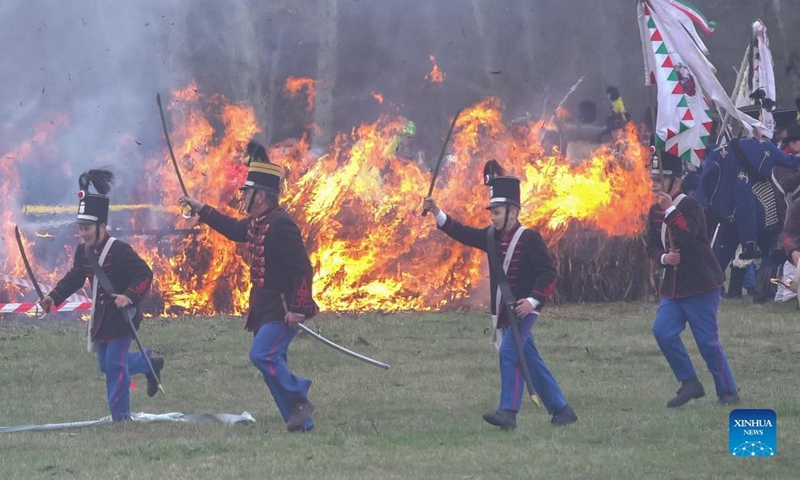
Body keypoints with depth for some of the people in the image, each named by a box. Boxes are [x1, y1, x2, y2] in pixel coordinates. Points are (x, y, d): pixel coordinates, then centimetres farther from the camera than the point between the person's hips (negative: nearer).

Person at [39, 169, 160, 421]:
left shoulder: (119, 250, -19)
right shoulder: (83, 251, 3)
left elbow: (145, 275, -21)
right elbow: (74, 277, 15)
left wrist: (130, 296, -36)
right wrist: (54, 297, 2)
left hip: (122, 316, -8)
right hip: (101, 317, 8)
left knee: (115, 363, -9)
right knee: (106, 365, 14)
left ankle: (120, 415, 1)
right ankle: (150, 363, 37)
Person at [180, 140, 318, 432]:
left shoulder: (280, 225, -19)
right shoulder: (257, 223, 11)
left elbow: (302, 269, -23)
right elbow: (234, 229, 34)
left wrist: (298, 308, -26)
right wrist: (201, 209, 37)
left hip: (283, 309, -10)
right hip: (264, 307, 10)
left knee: (262, 355, -20)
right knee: (272, 364, 8)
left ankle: (299, 400, -6)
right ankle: (300, 422, 11)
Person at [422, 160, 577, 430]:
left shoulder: (529, 238, -11)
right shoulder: (492, 238, 9)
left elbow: (548, 273, -14)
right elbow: (463, 233, 5)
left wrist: (533, 300, -24)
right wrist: (437, 214, -5)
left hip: (523, 309, -8)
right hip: (503, 311, 8)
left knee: (508, 351, -21)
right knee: (531, 361, 12)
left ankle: (508, 412, -24)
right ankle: (561, 410, 21)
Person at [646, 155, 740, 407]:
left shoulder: (690, 206, -12)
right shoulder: (655, 212, 10)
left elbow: (688, 237, -28)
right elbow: (652, 247, 12)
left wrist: (669, 210, -28)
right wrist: (663, 257, -9)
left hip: (701, 285, -7)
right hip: (673, 287, 7)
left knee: (707, 340, -5)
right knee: (663, 332, -7)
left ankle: (728, 391, 8)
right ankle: (689, 383, 5)